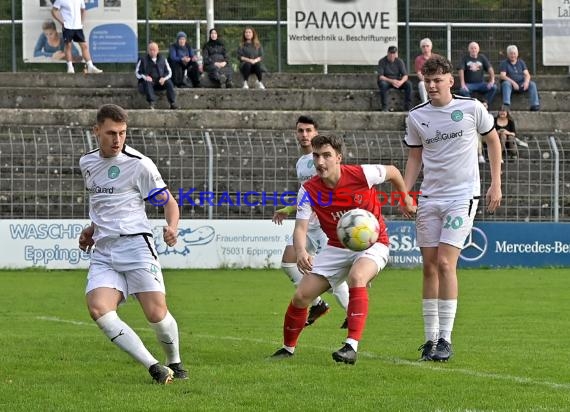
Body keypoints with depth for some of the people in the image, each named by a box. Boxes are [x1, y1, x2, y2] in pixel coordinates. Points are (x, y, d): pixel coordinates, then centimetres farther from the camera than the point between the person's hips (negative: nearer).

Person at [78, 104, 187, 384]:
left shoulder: (139, 164, -4)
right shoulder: (87, 163, 14)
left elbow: (168, 201, 1)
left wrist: (172, 227, -19)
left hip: (136, 245, -4)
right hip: (103, 252, 4)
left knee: (157, 314, -11)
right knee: (98, 310, -21)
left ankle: (174, 364, 20)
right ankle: (154, 368, -18)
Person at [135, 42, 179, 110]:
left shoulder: (162, 59, 15)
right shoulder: (143, 60, 9)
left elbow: (169, 72, 13)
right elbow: (137, 72, 5)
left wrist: (164, 78, -10)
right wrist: (144, 77, -16)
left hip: (160, 81, 2)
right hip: (148, 80, -2)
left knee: (169, 82, -27)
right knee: (147, 83, -37)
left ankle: (173, 103, -34)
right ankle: (151, 104, -47)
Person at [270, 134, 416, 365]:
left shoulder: (361, 175, -19)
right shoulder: (309, 190, -13)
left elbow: (393, 172, 1)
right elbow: (301, 228, -20)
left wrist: (405, 199, 15)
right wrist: (301, 252, -41)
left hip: (372, 244, -4)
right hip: (337, 248, 4)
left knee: (357, 277, -36)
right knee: (301, 296, -4)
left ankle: (352, 347, -40)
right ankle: (288, 348, 22)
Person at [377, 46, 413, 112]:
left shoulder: (399, 61, -2)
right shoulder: (382, 61, -9)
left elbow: (405, 75, -6)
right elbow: (380, 76, -17)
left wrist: (401, 82, -29)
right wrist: (391, 81, -32)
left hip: (398, 81, 3)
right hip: (386, 81, -3)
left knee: (408, 84, -24)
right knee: (383, 84, -37)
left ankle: (407, 107, -20)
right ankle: (384, 107, -32)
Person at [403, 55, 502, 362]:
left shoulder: (471, 108, -4)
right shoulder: (416, 117, 4)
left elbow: (493, 139, 8)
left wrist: (496, 184, 4)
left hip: (463, 196, -4)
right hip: (429, 198, 4)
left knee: (445, 263, -14)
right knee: (429, 266, 3)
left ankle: (445, 339, -11)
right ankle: (430, 338, 10)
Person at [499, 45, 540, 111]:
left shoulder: (521, 62, 16)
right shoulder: (504, 63, 4)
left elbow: (527, 74, 7)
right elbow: (502, 76, -9)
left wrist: (526, 82, -17)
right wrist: (513, 82, -24)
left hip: (521, 85, 3)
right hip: (510, 84, -3)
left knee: (532, 84, -22)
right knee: (506, 83, -37)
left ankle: (535, 105, -31)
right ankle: (506, 105, -51)